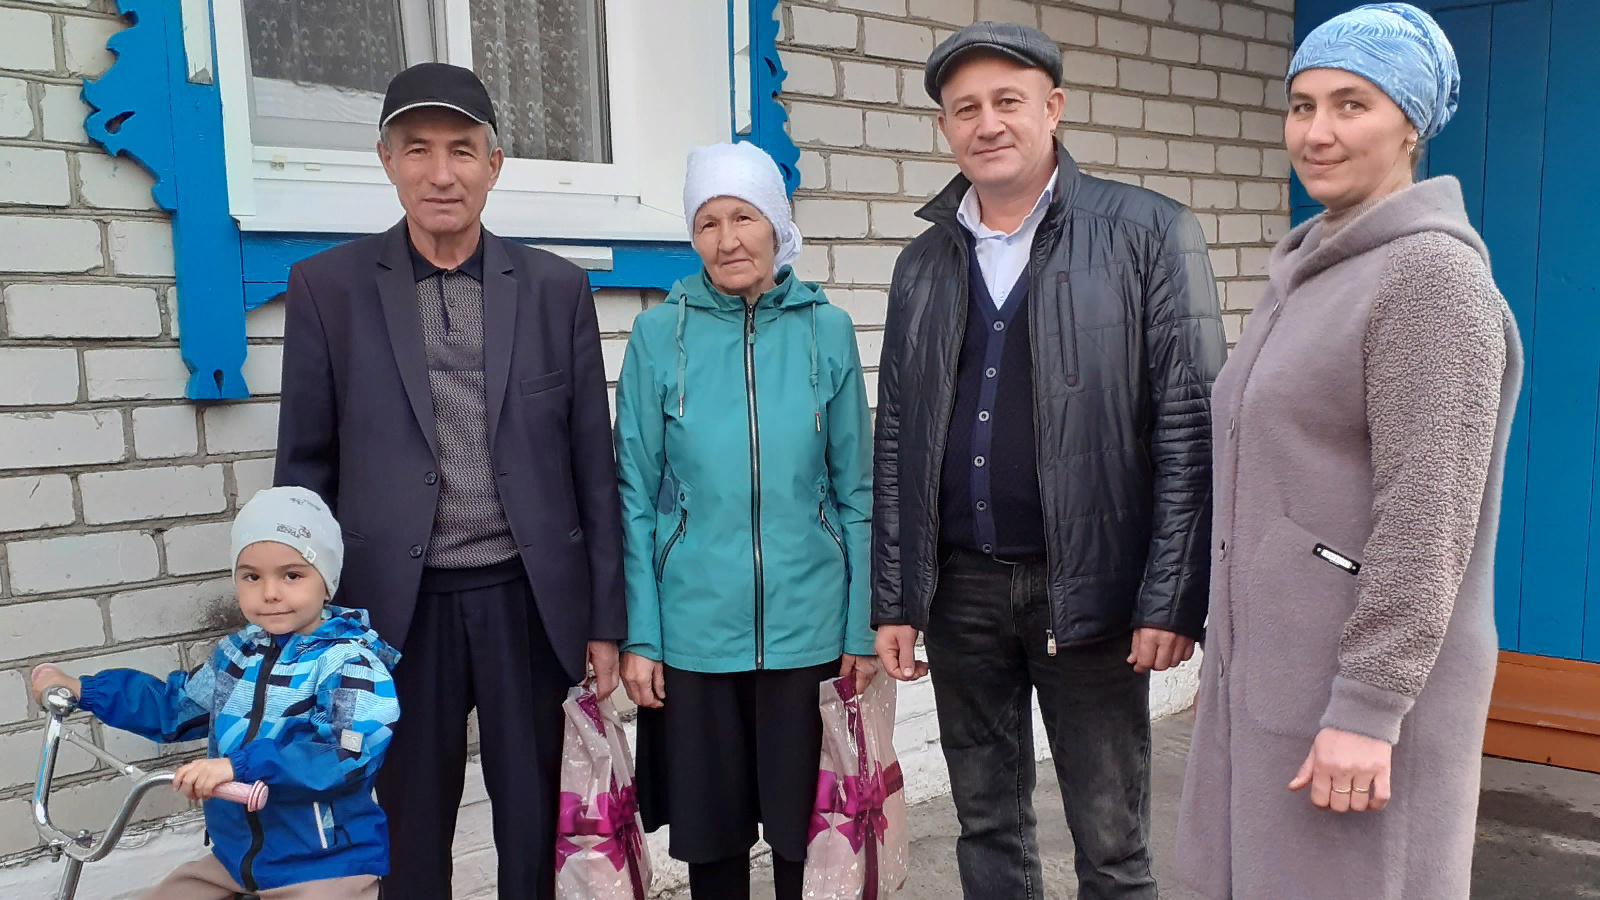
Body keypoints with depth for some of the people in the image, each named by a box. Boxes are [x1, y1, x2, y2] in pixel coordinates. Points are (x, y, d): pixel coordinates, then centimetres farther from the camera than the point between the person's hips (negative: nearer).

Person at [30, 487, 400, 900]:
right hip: (236, 855, 7)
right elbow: (175, 708, 22)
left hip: (328, 866, -7)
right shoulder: (237, 653, 5)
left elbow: (348, 754, -32)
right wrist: (81, 690, 18)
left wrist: (240, 765, -39)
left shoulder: (349, 663, -18)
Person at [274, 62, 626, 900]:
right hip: (400, 609, 0)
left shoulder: (557, 288, 2)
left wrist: (606, 619, 3)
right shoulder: (328, 286, 0)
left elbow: (593, 465, 4)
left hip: (529, 603, 1)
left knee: (538, 833, 12)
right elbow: (306, 465, 3)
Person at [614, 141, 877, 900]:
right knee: (711, 833, 13)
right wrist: (638, 636, -4)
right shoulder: (658, 334, -2)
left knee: (808, 834, 12)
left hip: (809, 629, 0)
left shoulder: (827, 331, 0)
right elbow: (636, 495, 0)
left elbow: (855, 491, 4)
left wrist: (864, 628, 1)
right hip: (693, 632, 0)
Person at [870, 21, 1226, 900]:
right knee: (987, 826, 16)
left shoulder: (1148, 233, -4)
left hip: (1089, 588, -3)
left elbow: (1189, 424, -7)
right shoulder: (923, 263, 9)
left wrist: (1170, 598, -11)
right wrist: (893, 599, 6)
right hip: (959, 588, 4)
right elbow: (897, 442, 9)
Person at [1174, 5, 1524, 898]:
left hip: (1362, 677, -8)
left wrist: (1367, 709, -22)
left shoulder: (1432, 276, -14)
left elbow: (1427, 516, -20)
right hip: (1272, 665, 8)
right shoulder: (1309, 273, 12)